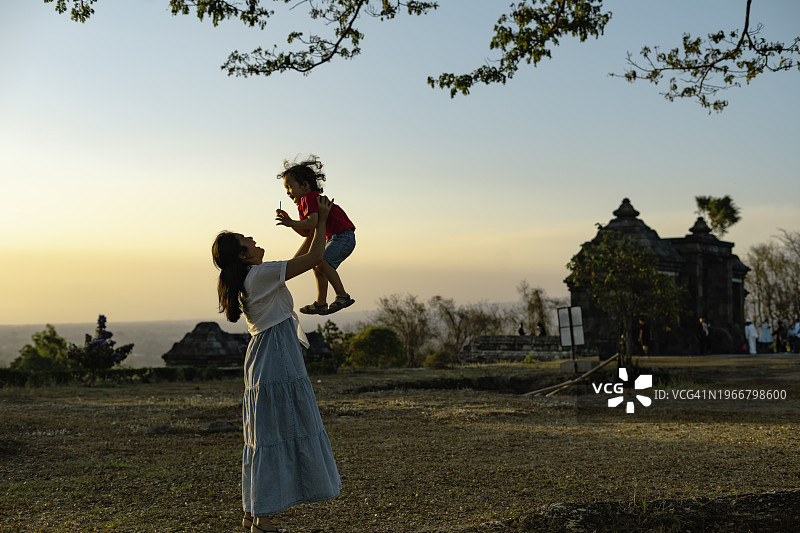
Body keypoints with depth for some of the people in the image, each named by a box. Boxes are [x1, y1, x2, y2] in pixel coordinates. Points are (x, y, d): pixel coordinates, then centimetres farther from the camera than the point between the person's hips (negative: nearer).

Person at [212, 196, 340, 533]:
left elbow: (298, 261, 27)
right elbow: (314, 258, -15)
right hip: (277, 363, -10)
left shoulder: (248, 280, 14)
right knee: (276, 435, -6)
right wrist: (321, 219, -3)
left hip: (262, 362, 10)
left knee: (266, 438, 13)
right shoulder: (261, 274, -14)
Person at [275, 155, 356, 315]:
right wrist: (289, 221, 8)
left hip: (343, 235, -11)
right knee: (318, 267, 16)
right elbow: (306, 233, 18)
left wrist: (292, 223, -20)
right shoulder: (303, 205, 20)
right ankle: (321, 304, 25)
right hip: (336, 239, 11)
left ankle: (342, 296, -27)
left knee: (322, 261, -25)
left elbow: (314, 222, -28)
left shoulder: (310, 198, -13)